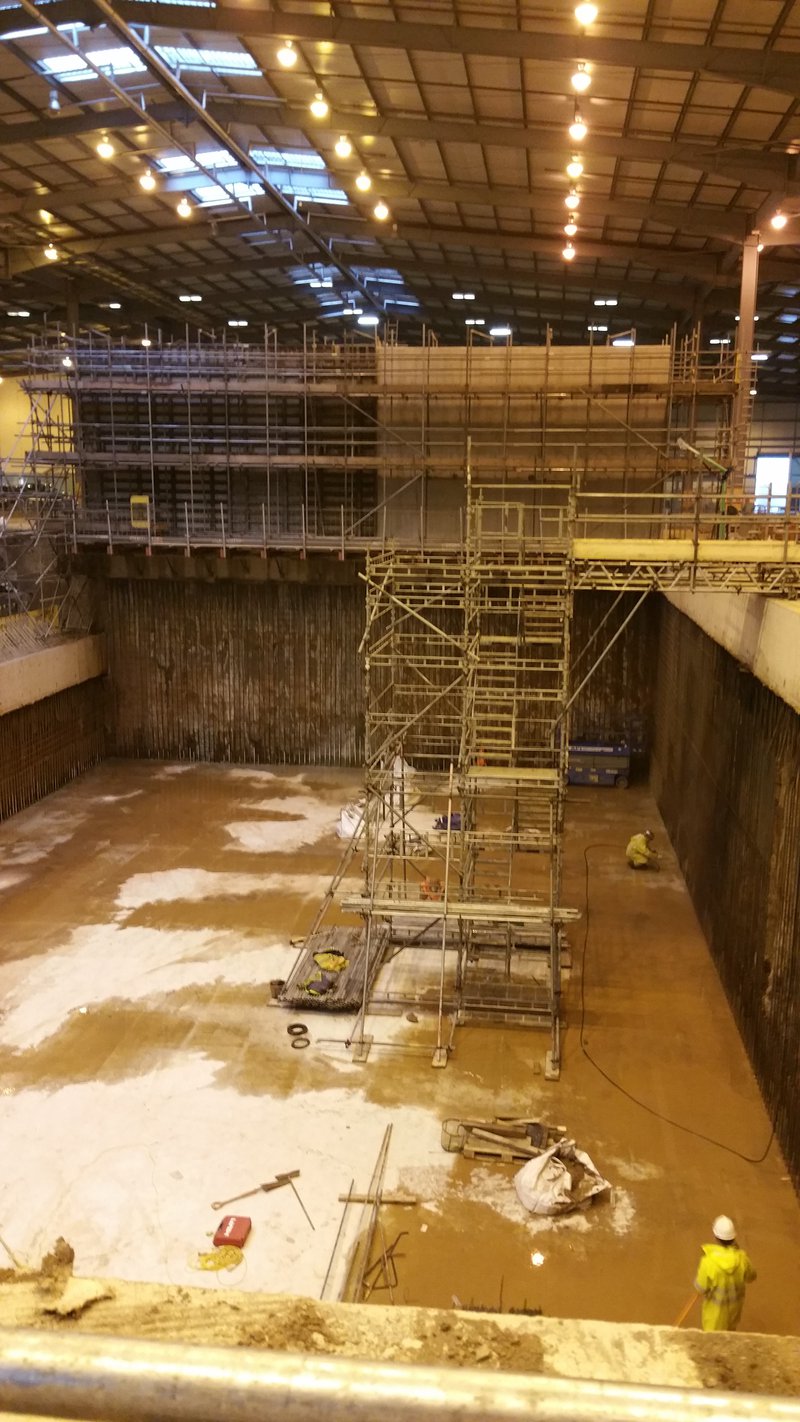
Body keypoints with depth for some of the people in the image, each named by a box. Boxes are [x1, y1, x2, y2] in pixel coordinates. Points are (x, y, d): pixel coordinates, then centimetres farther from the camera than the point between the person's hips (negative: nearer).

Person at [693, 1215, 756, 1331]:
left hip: (716, 1306, -4)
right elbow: (750, 1277, -3)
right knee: (730, 1330, 31)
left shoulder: (708, 1261, -35)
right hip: (735, 1303, 4)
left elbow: (701, 1288, -21)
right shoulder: (741, 1258, -24)